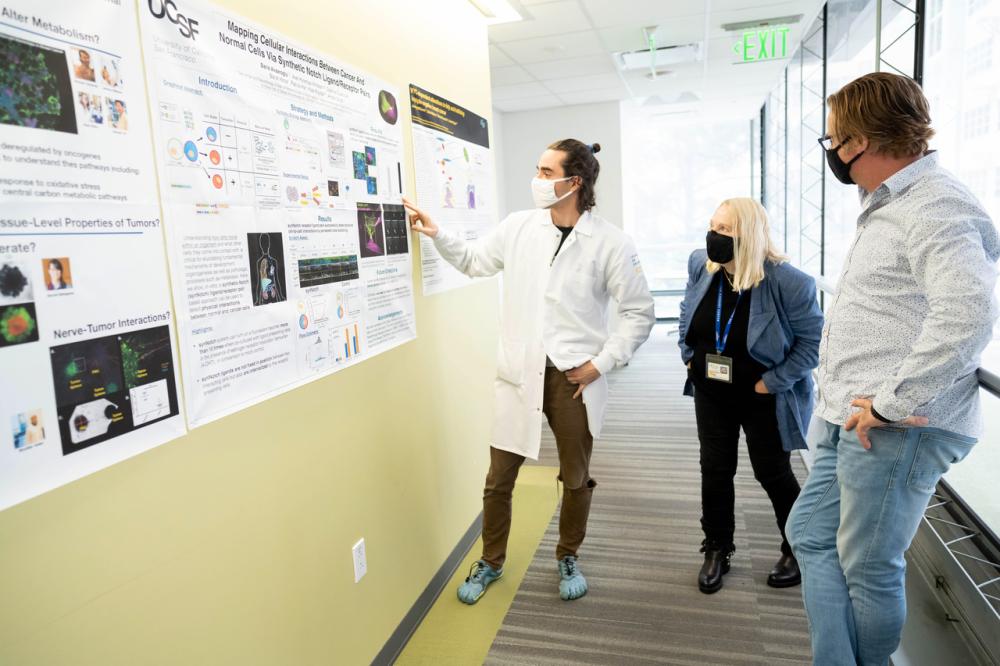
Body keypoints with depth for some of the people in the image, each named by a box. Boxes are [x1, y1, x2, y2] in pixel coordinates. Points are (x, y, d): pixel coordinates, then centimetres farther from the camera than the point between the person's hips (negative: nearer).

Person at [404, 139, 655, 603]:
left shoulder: (610, 243, -7)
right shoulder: (519, 226, 1)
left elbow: (639, 311, -2)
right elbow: (473, 260, 18)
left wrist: (602, 362, -8)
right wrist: (436, 234, 4)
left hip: (575, 378, -2)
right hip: (519, 374, 2)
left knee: (576, 478, 15)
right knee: (499, 477, 10)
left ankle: (568, 558, 41)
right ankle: (491, 562, 34)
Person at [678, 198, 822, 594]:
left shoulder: (788, 282, -23)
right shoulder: (700, 266, -7)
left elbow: (812, 339, -16)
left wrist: (774, 382, -18)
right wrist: (688, 355, 6)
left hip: (763, 398, -4)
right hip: (712, 391, 5)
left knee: (772, 473, 8)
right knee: (715, 470, 10)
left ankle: (798, 550, 33)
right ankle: (717, 550, 28)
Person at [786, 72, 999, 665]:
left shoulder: (935, 206, -16)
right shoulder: (889, 206, 18)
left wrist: (892, 403, -26)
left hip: (899, 432, -10)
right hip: (850, 423, 10)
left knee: (869, 569, 4)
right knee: (811, 535, 16)